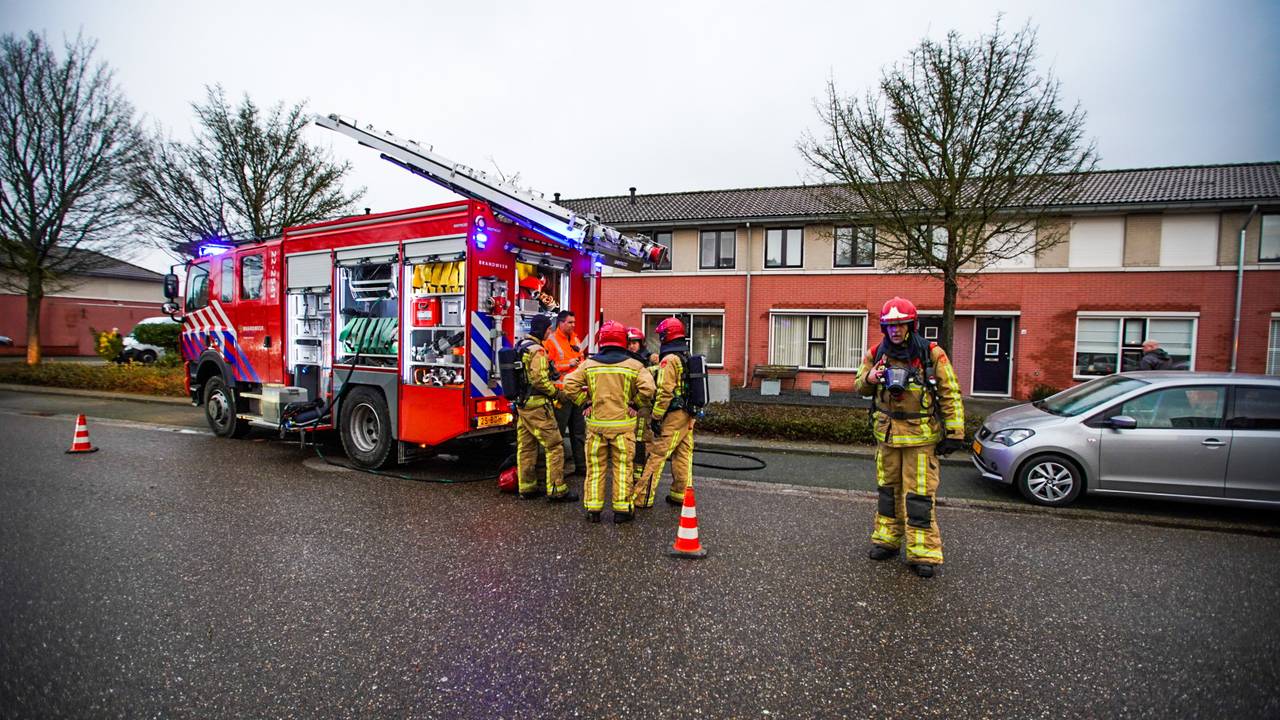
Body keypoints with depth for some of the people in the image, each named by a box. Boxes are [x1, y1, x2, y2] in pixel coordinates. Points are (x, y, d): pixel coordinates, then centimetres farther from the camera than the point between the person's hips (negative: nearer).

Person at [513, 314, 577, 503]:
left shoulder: (520, 346, 14)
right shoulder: (537, 350, -17)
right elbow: (539, 380, -24)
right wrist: (558, 393, -12)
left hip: (522, 405, 10)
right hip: (537, 406, -10)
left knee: (526, 448, 13)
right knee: (554, 446, -4)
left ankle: (527, 487, 21)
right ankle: (557, 490, -2)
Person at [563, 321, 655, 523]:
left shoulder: (589, 365, 1)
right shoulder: (634, 365, -4)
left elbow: (570, 385, -5)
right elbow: (647, 389, -15)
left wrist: (586, 402, 8)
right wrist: (634, 403, 2)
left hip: (596, 423, 2)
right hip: (623, 424, -2)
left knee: (595, 467, 11)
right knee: (622, 467, 7)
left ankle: (593, 508, 16)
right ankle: (622, 509, 11)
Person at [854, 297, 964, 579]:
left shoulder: (932, 354, -7)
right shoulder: (877, 354, 4)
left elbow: (951, 395, -5)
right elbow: (859, 388, 13)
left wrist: (954, 433, -9)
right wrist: (869, 379, -11)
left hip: (921, 436, -4)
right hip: (887, 434, 4)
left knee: (919, 494, -3)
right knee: (887, 489, 14)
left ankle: (923, 552, 6)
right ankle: (887, 539, 28)